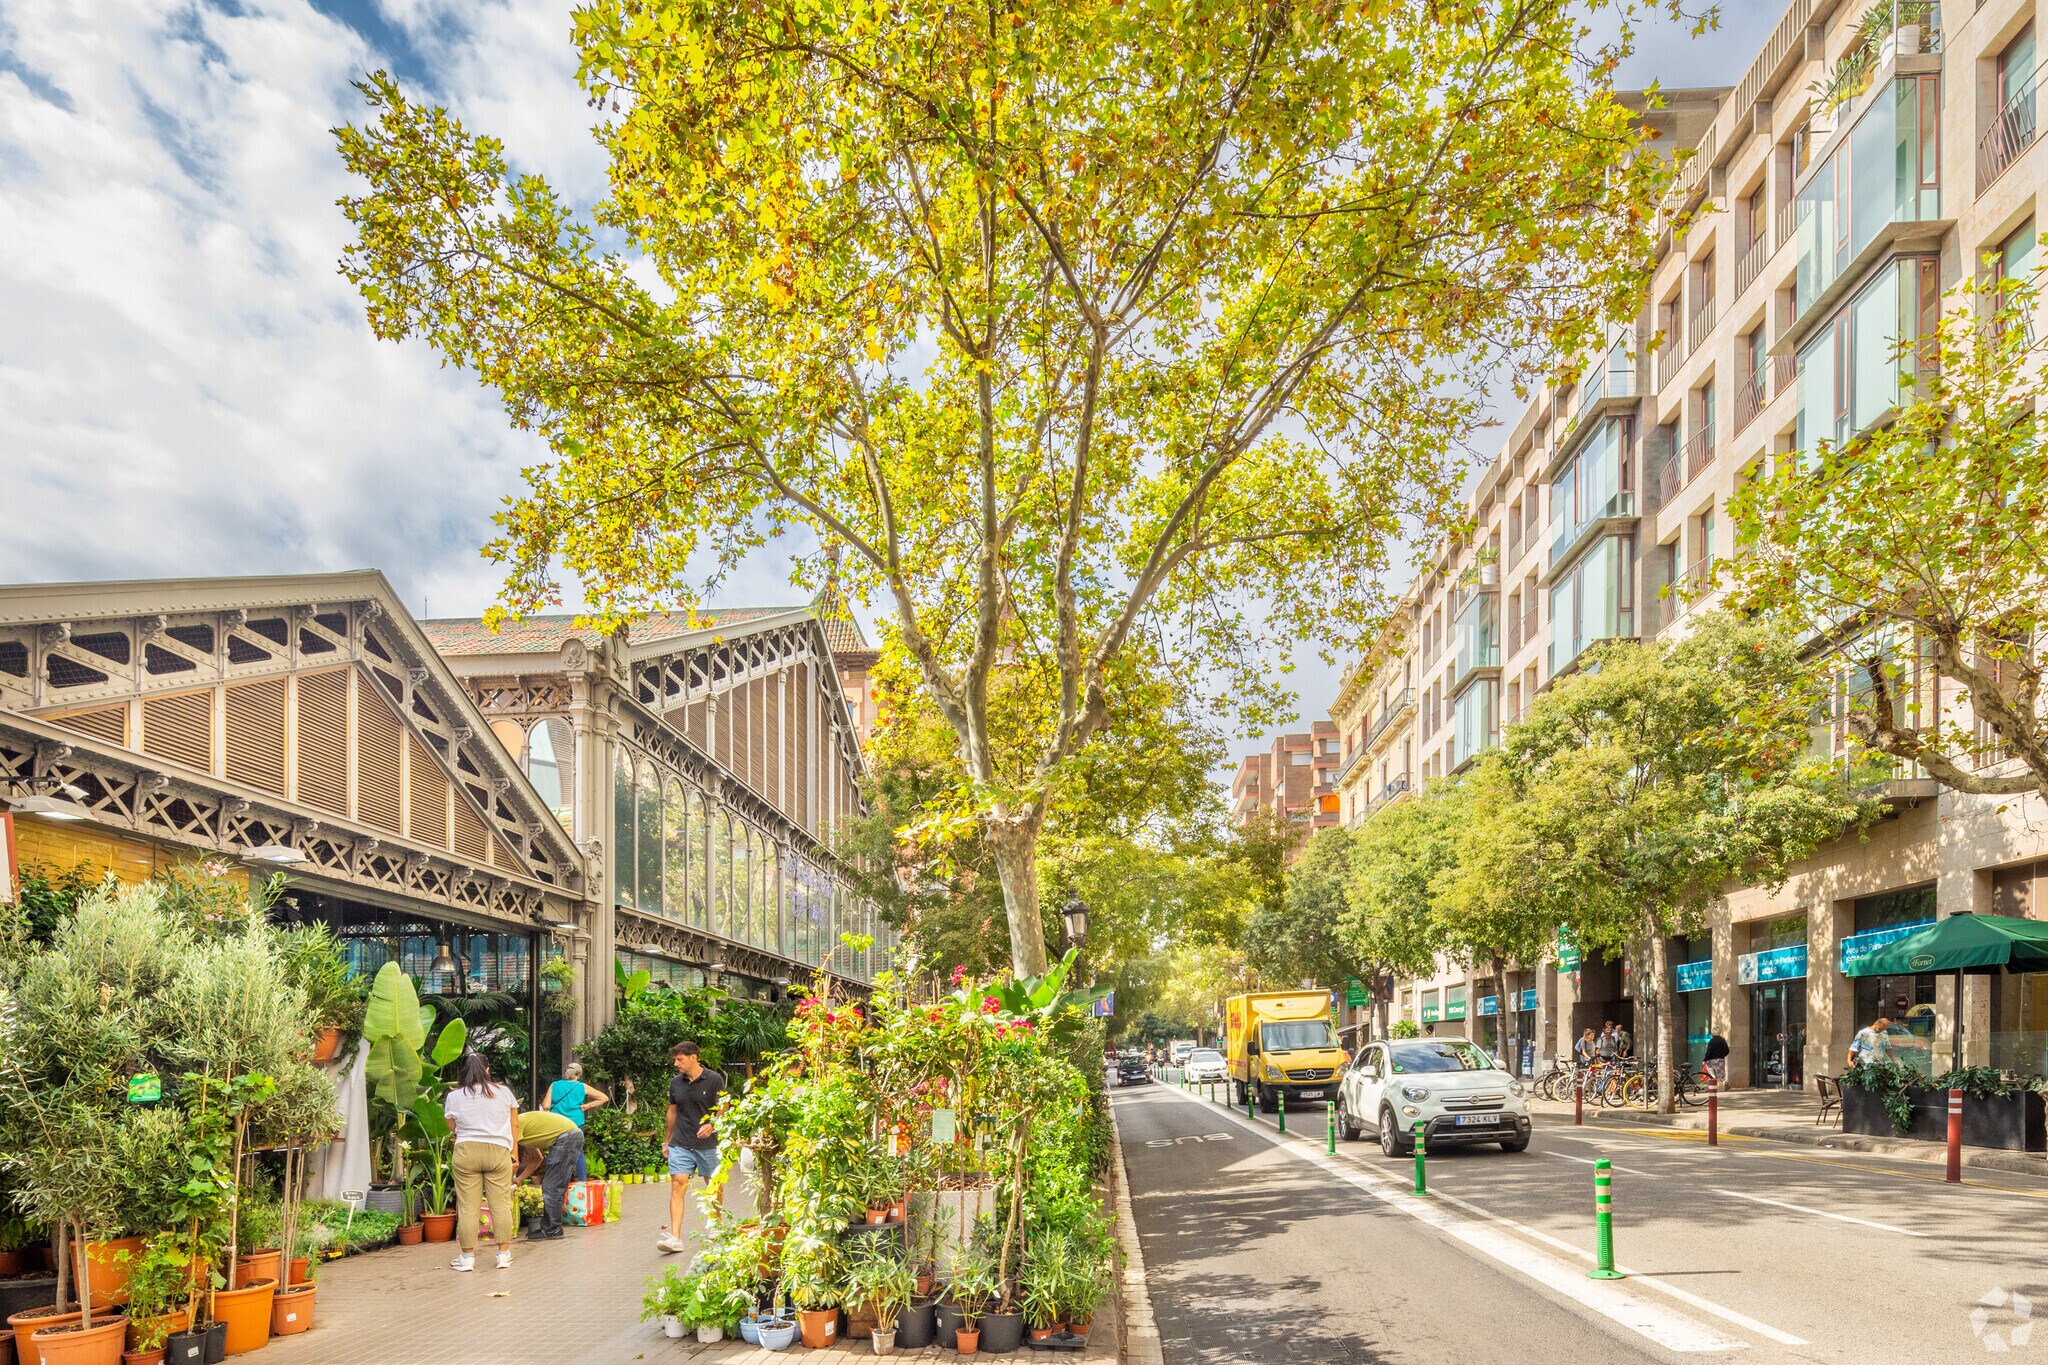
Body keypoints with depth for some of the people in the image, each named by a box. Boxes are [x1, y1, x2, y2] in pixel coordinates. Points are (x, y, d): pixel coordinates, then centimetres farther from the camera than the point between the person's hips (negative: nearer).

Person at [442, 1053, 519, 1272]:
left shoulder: (454, 1096, 4)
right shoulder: (503, 1092, 7)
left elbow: (451, 1127, 14)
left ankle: (468, 1256, 7)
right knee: (501, 1204, 5)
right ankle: (504, 1254, 7)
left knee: (467, 1207, 4)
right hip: (498, 1151, 1)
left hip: (466, 1152, -1)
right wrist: (513, 1153, 20)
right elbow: (514, 1126, 12)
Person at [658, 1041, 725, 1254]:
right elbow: (672, 1111, 17)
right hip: (680, 1144, 2)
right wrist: (667, 1141, 19)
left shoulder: (714, 1080, -6)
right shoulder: (675, 1083, 6)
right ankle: (674, 1237, -15)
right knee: (677, 1186, -11)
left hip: (708, 1144, -2)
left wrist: (712, 1125, -23)